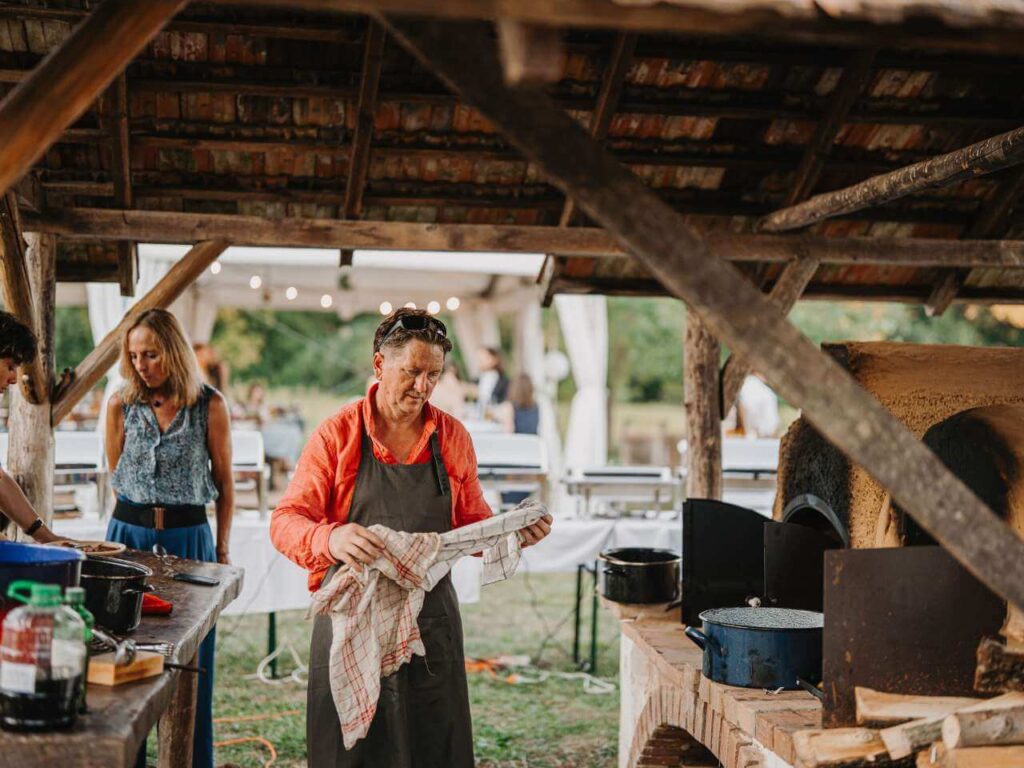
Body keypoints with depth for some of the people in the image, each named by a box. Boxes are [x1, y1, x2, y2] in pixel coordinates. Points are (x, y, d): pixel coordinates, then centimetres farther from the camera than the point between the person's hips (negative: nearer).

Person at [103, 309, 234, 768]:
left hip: (188, 538, -1)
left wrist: (222, 548, 4)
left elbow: (224, 482, 4)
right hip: (129, 535, 2)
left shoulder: (209, 405, -3)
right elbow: (116, 475, 14)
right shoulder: (121, 404, 2)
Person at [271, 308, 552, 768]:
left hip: (431, 617, 3)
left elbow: (471, 525, 14)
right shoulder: (337, 434, -4)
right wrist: (330, 539, -30)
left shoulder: (453, 437, 6)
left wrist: (512, 534, -7)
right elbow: (285, 522, -9)